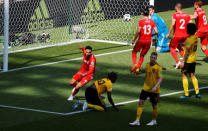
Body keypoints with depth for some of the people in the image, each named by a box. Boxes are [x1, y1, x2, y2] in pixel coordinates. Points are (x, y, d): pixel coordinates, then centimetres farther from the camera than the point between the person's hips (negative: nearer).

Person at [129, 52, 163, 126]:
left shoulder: (158, 67, -14)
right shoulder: (147, 65, 3)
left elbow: (160, 78, -20)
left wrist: (155, 87, -31)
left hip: (154, 90, -5)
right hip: (146, 88, 5)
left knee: (154, 105, 8)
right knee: (140, 103, -3)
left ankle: (154, 120, 28)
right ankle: (137, 121, -1)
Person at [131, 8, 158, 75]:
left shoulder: (141, 21, -8)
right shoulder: (152, 21, 2)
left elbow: (138, 31, -15)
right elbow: (156, 32, -1)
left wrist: (134, 40, -7)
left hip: (141, 40, -3)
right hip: (148, 41, 3)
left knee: (134, 52, 16)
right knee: (142, 55, 15)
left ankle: (135, 64, -6)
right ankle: (138, 68, 5)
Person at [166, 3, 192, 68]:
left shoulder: (175, 15, -6)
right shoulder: (187, 15, 7)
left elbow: (173, 24, -18)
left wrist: (169, 33, -12)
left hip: (177, 35, -5)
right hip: (185, 35, 5)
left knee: (172, 47, 11)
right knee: (179, 47, 26)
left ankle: (177, 62, -3)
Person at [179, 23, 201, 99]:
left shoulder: (189, 39, -21)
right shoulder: (195, 37, 4)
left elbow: (187, 51, -21)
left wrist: (183, 61, -19)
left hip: (187, 60, -8)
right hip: (193, 59, 8)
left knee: (184, 76, 1)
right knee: (192, 75, 16)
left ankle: (186, 95, 1)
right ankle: (197, 93, 12)